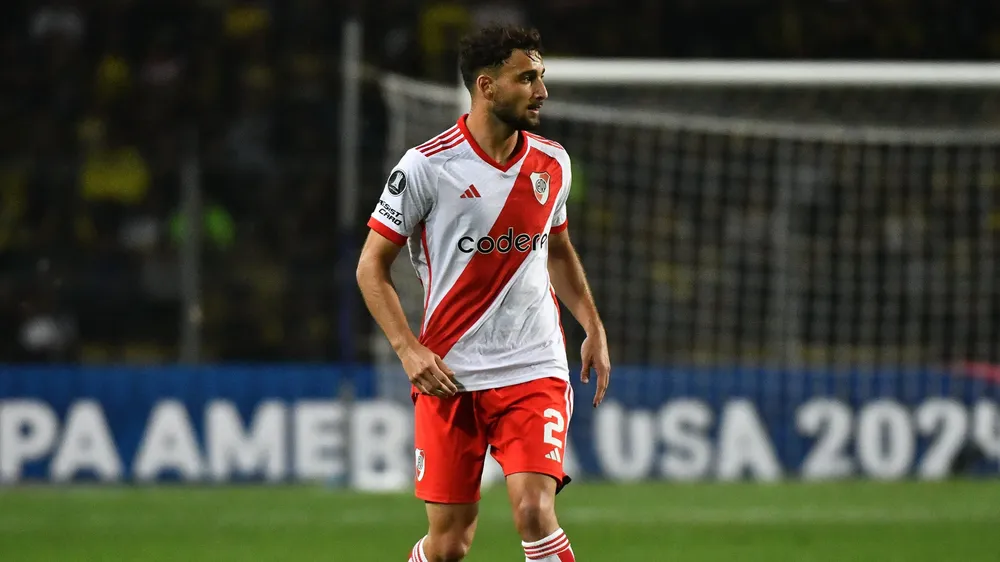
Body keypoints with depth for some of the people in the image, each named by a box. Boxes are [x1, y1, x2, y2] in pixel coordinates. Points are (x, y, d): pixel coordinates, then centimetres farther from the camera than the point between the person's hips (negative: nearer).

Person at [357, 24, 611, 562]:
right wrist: (409, 350, -12)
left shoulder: (551, 163, 7)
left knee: (535, 513, -18)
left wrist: (593, 328, 16)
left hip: (535, 370, 2)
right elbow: (371, 266, -2)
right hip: (449, 374, -2)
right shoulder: (426, 166, -7)